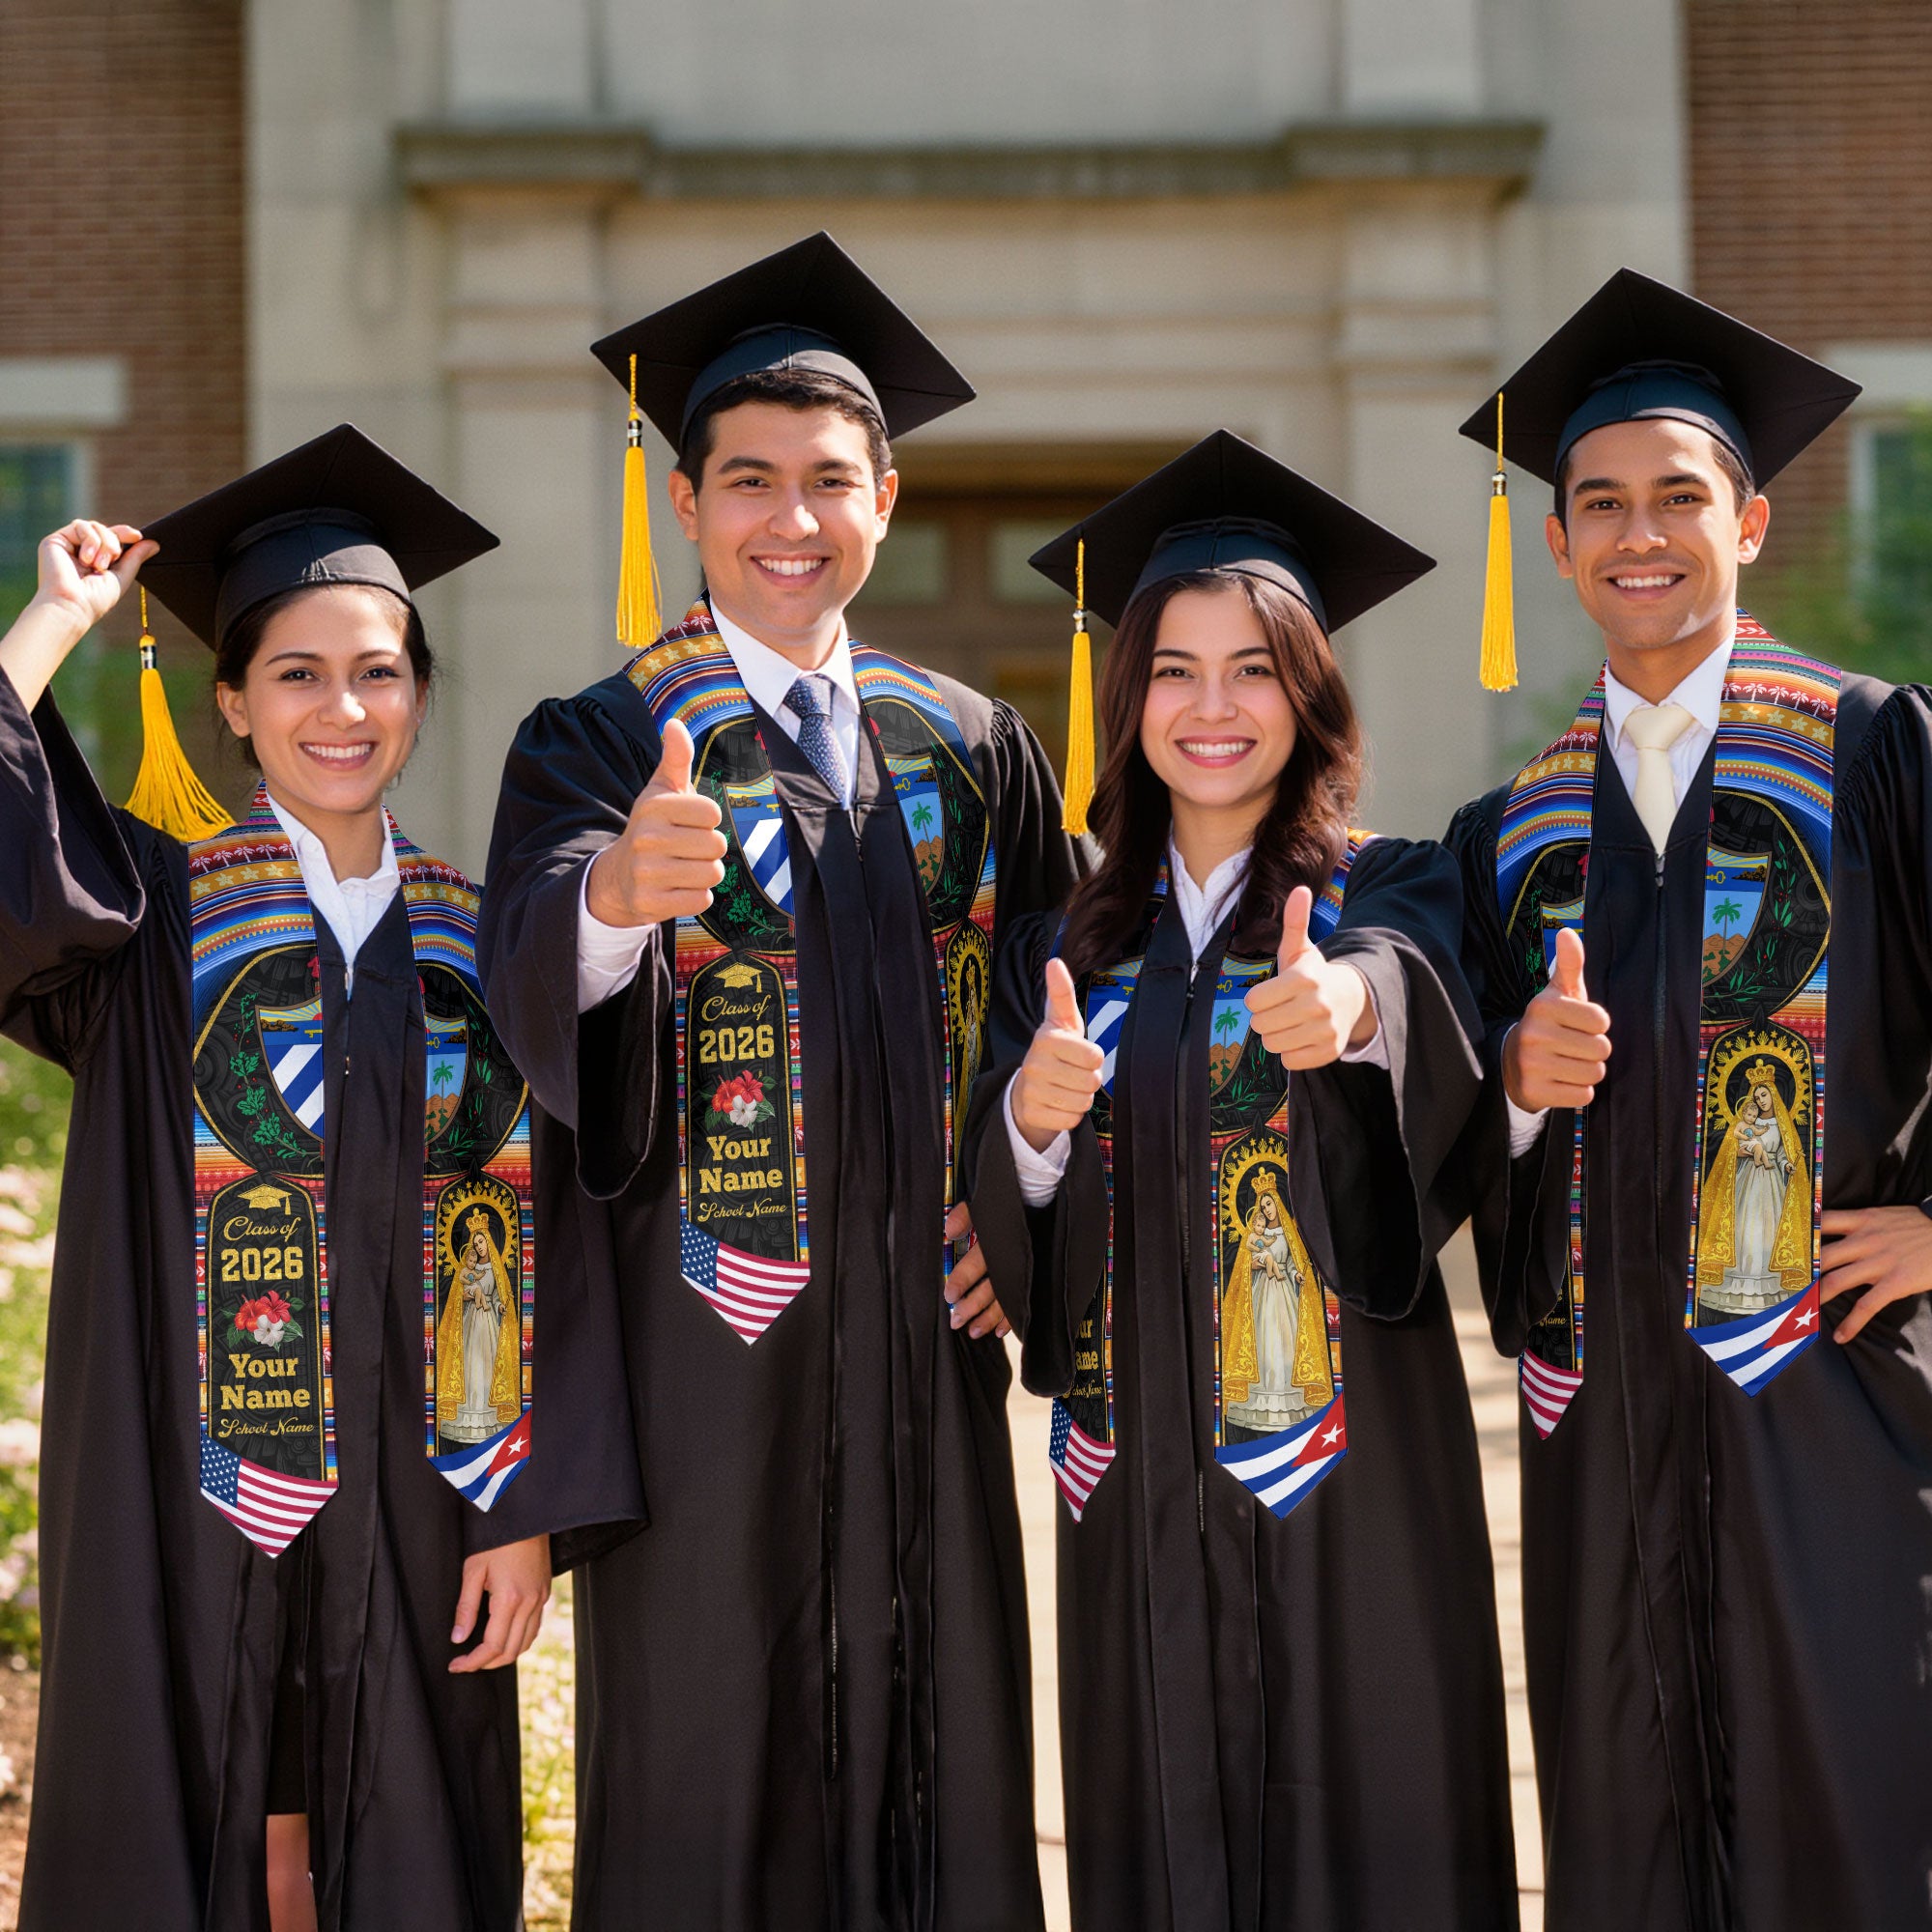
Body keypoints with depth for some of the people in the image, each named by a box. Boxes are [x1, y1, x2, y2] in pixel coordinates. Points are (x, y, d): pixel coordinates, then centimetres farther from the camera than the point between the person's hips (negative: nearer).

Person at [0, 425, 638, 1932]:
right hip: (188, 1500, -2)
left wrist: (526, 1510, -4)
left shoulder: (478, 944, 5)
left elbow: (535, 1246, 3)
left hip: (412, 1499, 2)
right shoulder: (152, 913, 1)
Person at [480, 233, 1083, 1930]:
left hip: (924, 1328, 4)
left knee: (936, 1754, 8)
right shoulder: (599, 747, -3)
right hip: (707, 1333, -3)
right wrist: (616, 890, -44)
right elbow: (535, 977, -22)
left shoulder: (973, 751, 9)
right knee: (708, 1773, 2)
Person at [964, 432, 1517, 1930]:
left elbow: (1412, 987, -25)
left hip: (1348, 1460, -3)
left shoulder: (1391, 894, 0)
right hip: (1139, 1480, 3)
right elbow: (1003, 1233, 5)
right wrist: (1031, 1121, -16)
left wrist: (1350, 1003, -47)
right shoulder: (1070, 945, 10)